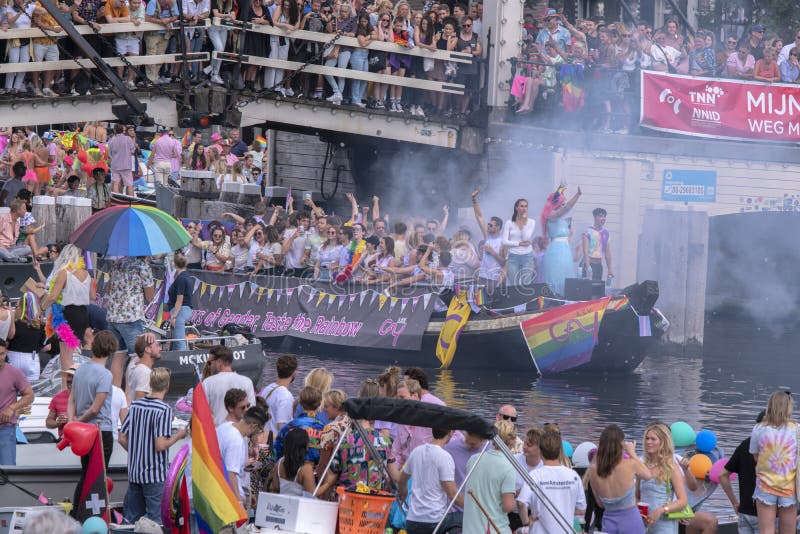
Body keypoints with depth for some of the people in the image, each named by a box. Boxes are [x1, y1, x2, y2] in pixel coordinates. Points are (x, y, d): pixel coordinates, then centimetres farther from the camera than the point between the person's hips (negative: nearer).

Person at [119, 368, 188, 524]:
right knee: (154, 520, 0)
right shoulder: (164, 410, -15)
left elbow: (122, 438, 7)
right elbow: (160, 445, -21)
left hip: (134, 471, 6)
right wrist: (179, 435, -4)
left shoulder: (135, 404, 4)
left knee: (131, 516, 14)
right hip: (155, 474, -6)